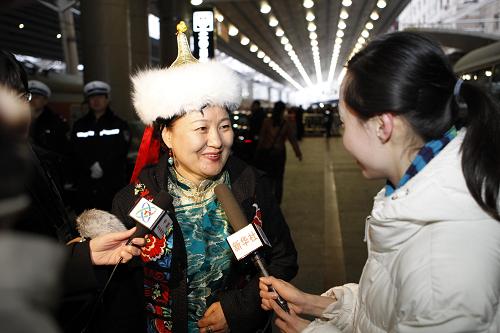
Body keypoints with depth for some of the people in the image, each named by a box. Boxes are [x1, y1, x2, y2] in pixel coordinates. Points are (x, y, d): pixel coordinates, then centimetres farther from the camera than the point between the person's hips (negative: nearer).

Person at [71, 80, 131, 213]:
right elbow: (77, 152, 2)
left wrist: (102, 167, -14)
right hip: (84, 184, 3)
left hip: (112, 183, -2)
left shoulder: (119, 124, 7)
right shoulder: (79, 125, 14)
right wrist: (92, 166, -13)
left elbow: (120, 151, -4)